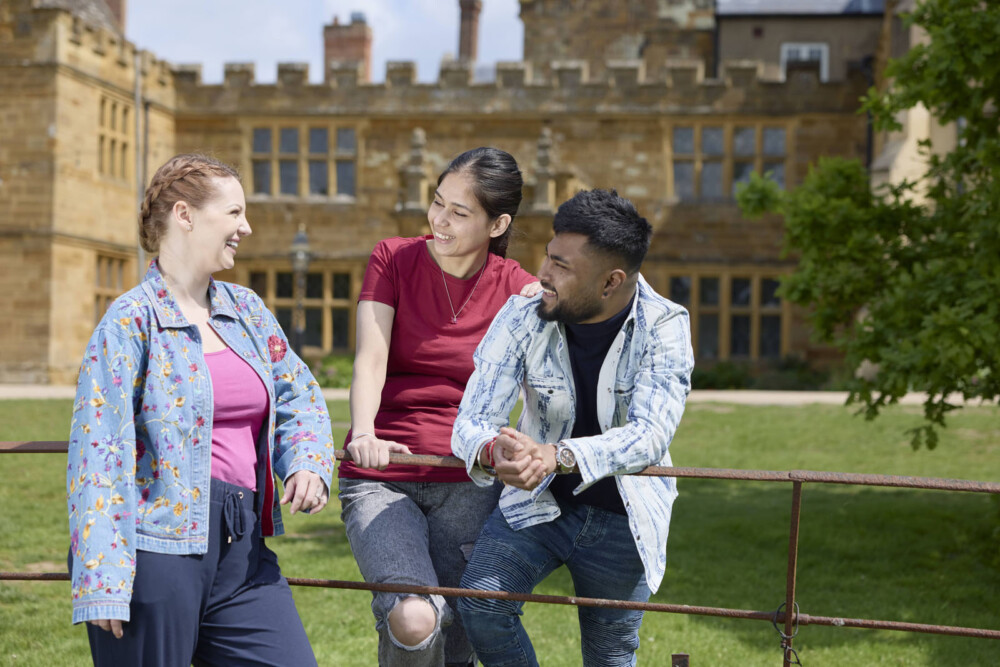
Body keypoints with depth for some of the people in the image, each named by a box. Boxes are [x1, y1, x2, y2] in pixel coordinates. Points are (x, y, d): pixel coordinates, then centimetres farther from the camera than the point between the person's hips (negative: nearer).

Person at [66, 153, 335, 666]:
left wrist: (308, 462, -1)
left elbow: (298, 394, 22)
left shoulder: (246, 310, 13)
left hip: (240, 547, 7)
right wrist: (102, 579, -18)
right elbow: (98, 450, -12)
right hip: (156, 544, -6)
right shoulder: (132, 319, -7)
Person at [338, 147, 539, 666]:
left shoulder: (519, 289, 4)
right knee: (413, 621, -24)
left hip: (469, 486, 2)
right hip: (380, 481, -2)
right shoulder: (393, 259, 2)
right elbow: (370, 359, -11)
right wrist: (363, 434, -30)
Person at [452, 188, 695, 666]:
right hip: (537, 503, 1)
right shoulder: (522, 318, -15)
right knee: (480, 600, -22)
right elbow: (472, 420, -18)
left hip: (622, 518, -1)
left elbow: (650, 435, -30)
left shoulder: (664, 327, -18)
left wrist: (558, 456, -47)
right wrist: (494, 452, -45)